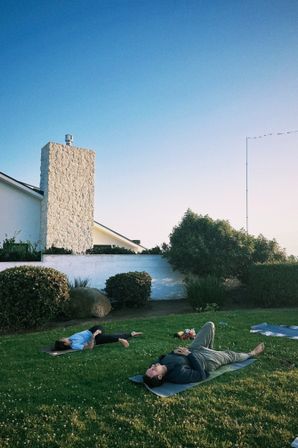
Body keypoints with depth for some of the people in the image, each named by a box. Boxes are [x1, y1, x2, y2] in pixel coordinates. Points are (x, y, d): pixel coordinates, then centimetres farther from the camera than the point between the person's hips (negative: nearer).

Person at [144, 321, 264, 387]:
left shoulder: (159, 363, -24)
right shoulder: (179, 374, -42)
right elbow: (202, 375, -31)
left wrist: (173, 352, -18)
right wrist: (189, 354, -30)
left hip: (193, 350, 5)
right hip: (206, 361, -5)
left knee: (210, 325, 14)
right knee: (230, 355, 20)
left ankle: (209, 350, 43)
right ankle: (251, 354, 53)